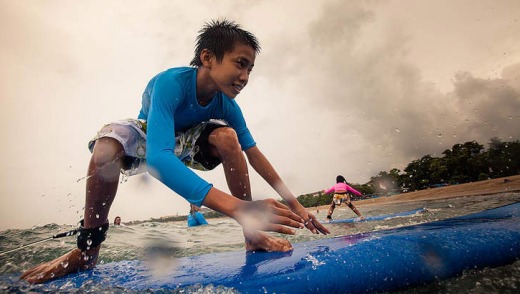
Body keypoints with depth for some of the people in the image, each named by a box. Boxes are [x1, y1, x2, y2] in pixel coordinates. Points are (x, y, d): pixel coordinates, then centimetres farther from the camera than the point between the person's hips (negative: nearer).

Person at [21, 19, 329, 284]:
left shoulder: (228, 106, -22)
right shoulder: (170, 83, -38)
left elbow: (254, 154, -18)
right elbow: (158, 158, -52)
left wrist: (294, 204, -21)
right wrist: (237, 207, -63)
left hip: (185, 141, 3)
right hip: (147, 136, -2)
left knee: (227, 136, -27)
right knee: (106, 146, -36)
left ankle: (253, 235, -21)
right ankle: (88, 249, -17)